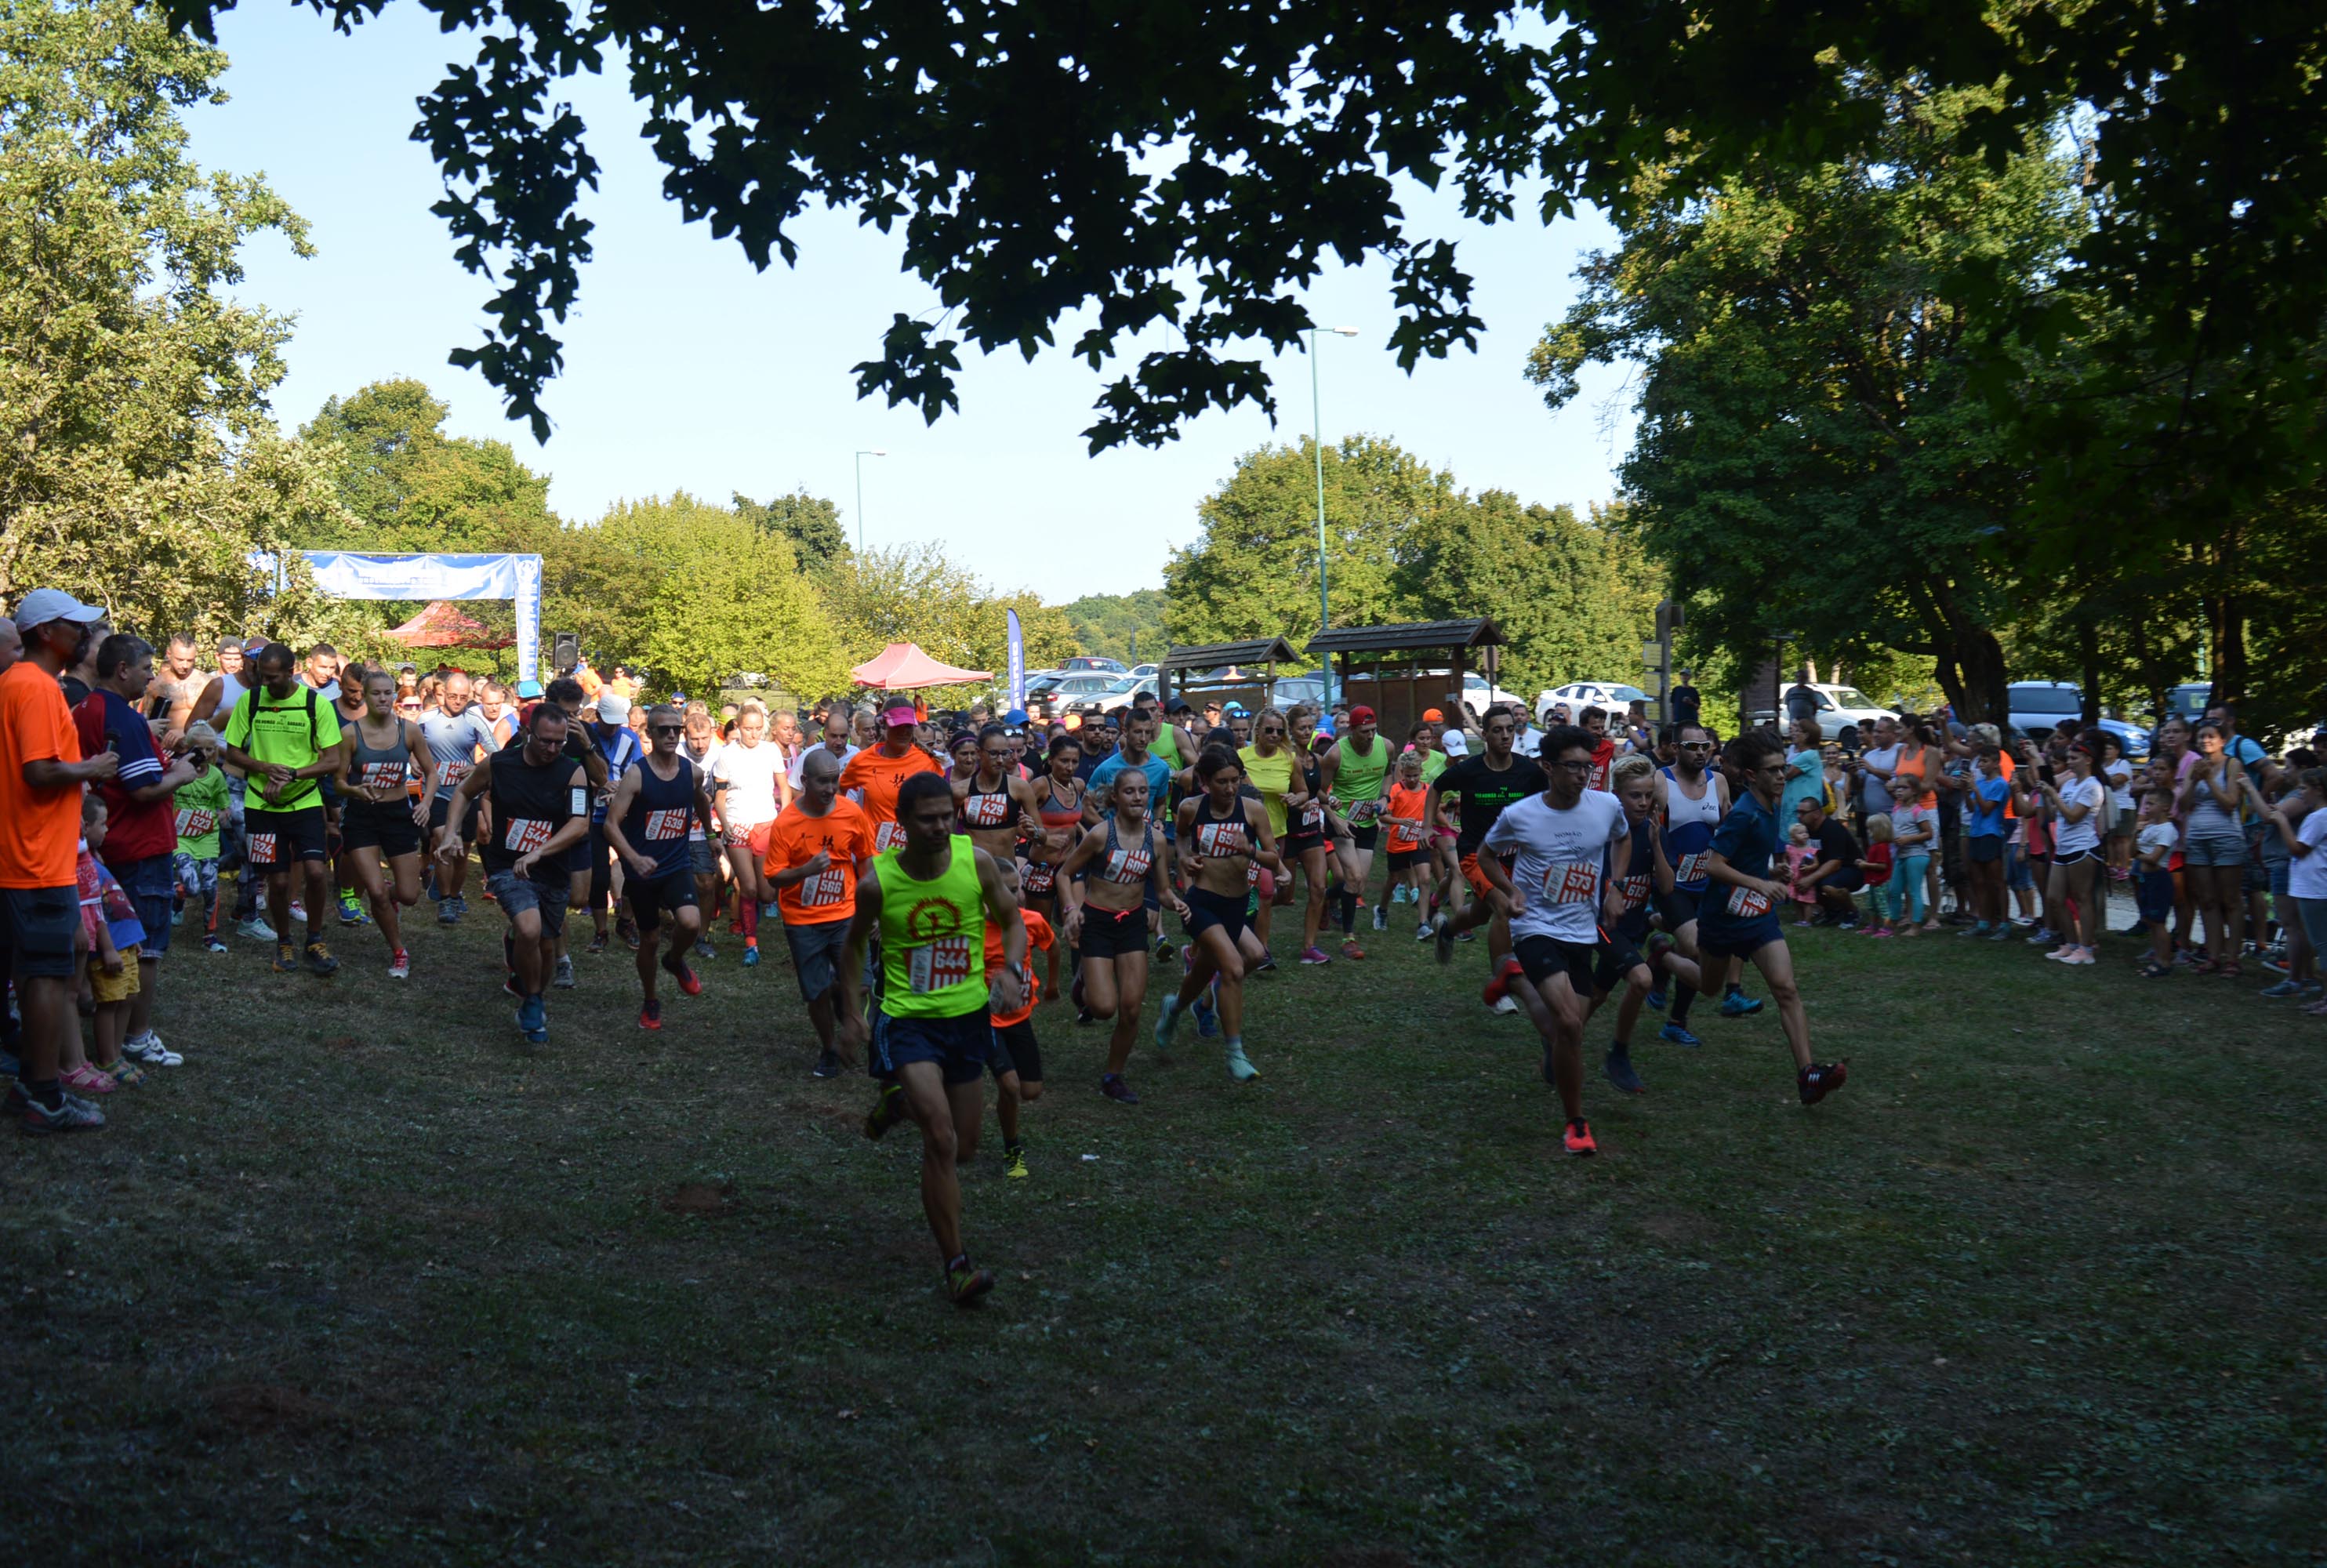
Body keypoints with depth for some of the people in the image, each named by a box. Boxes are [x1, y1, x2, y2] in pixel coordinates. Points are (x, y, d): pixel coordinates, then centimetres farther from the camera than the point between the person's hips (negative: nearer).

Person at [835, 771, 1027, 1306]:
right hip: (907, 1018, -4)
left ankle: (900, 1100, 50)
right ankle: (956, 1265, -5)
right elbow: (854, 945, 5)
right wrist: (851, 1012, 2)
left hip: (969, 1014, 4)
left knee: (964, 1132, 18)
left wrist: (1011, 970, -14)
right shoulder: (877, 880, -13)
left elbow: (1013, 921, 4)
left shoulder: (976, 861, -10)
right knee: (942, 1140, -15)